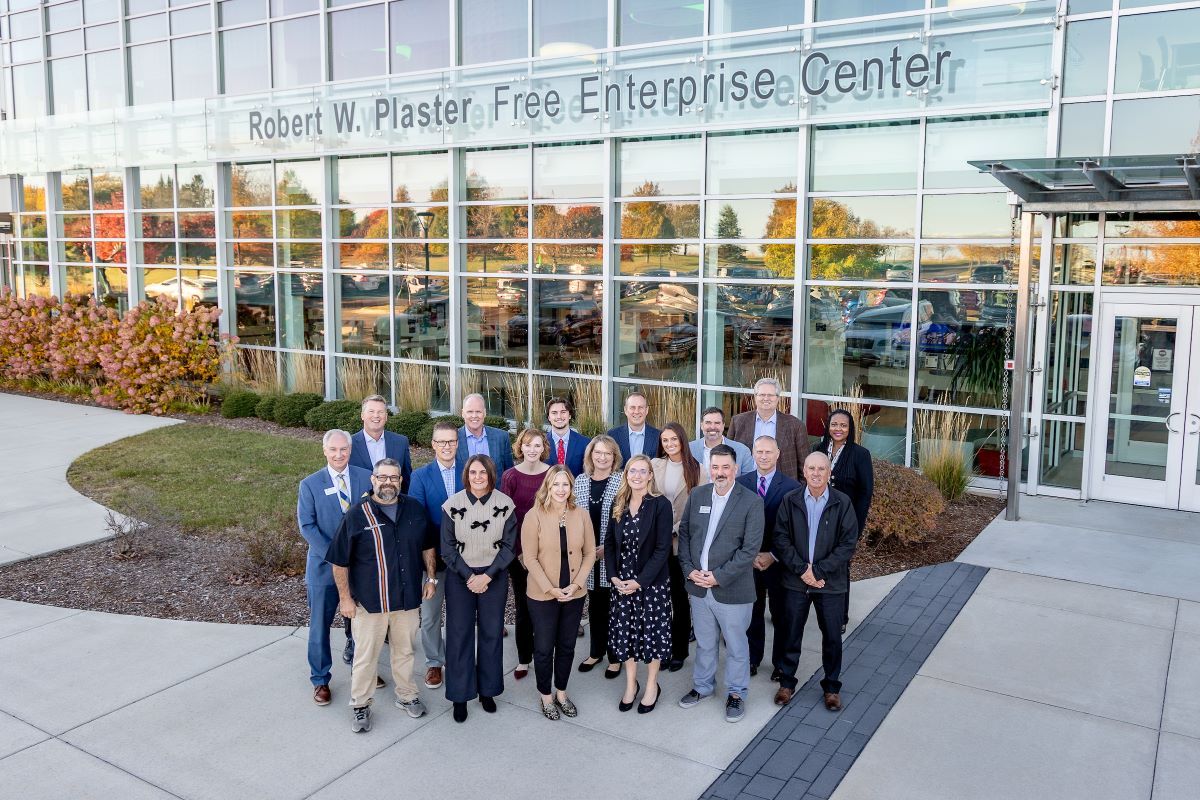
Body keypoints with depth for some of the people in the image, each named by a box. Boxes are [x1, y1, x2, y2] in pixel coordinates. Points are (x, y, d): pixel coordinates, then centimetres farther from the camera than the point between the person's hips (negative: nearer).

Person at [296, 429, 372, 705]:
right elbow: (307, 526, -9)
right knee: (320, 624, 7)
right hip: (324, 565, -2)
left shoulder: (366, 478, -2)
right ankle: (320, 680, 24)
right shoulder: (310, 484, -6)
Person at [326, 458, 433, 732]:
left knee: (405, 650, 18)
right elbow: (340, 561, -8)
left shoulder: (414, 509, 0)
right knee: (366, 655, 9)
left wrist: (430, 578, 11)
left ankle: (406, 696, 37)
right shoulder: (357, 514, -12)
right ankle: (360, 705, 26)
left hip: (408, 597, 3)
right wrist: (345, 597, -7)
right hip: (370, 600, -3)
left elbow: (427, 546, 14)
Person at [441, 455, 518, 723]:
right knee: (459, 634, 5)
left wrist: (487, 576, -11)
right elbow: (447, 548, -5)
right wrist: (469, 577, -11)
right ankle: (460, 696, 18)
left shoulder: (505, 504, -8)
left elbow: (509, 546, -4)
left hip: (494, 577, 1)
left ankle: (487, 690, 27)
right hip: (460, 577, -1)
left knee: (491, 633, 10)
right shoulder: (453, 504, -10)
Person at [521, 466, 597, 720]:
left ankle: (561, 693, 34)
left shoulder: (581, 515, -2)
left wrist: (576, 585, -8)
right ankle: (546, 696, 28)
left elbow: (590, 553, 2)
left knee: (567, 646, 16)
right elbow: (530, 558, -11)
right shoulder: (534, 516, -12)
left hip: (574, 593, 3)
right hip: (543, 595, -3)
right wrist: (550, 588, -15)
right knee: (544, 648, 8)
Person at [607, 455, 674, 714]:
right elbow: (609, 542, 7)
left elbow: (662, 548, -13)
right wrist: (614, 576, -5)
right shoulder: (618, 503, 3)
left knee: (652, 632, 6)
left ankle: (651, 685, 24)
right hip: (621, 581, 4)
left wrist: (640, 581, -17)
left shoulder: (661, 505, -12)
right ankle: (630, 684, 27)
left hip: (651, 582, -4)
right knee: (625, 632, 9)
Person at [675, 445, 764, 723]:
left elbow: (750, 548, -16)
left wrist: (718, 576, -17)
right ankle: (702, 685, 39)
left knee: (736, 645, 12)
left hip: (732, 589, -4)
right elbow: (684, 534, 8)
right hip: (698, 586, 4)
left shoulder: (752, 502, -13)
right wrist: (689, 569, -5)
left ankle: (736, 693, 31)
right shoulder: (697, 496, 3)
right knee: (704, 643, 20)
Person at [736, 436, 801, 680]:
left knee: (781, 614, 10)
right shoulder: (740, 483, 0)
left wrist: (773, 556, -12)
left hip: (779, 561, -2)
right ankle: (753, 658, 28)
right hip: (748, 559, 2)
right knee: (752, 612, 13)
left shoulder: (791, 487, -7)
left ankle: (780, 662, 24)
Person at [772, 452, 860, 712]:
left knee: (832, 636, 9)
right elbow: (781, 539, -4)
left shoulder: (842, 503, -6)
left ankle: (832, 686, 27)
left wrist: (819, 571, -15)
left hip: (831, 582, -1)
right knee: (792, 633, 11)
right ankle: (787, 682, 28)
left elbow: (848, 543, -9)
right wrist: (802, 569, -14)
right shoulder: (790, 501, -2)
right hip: (795, 580, 1)